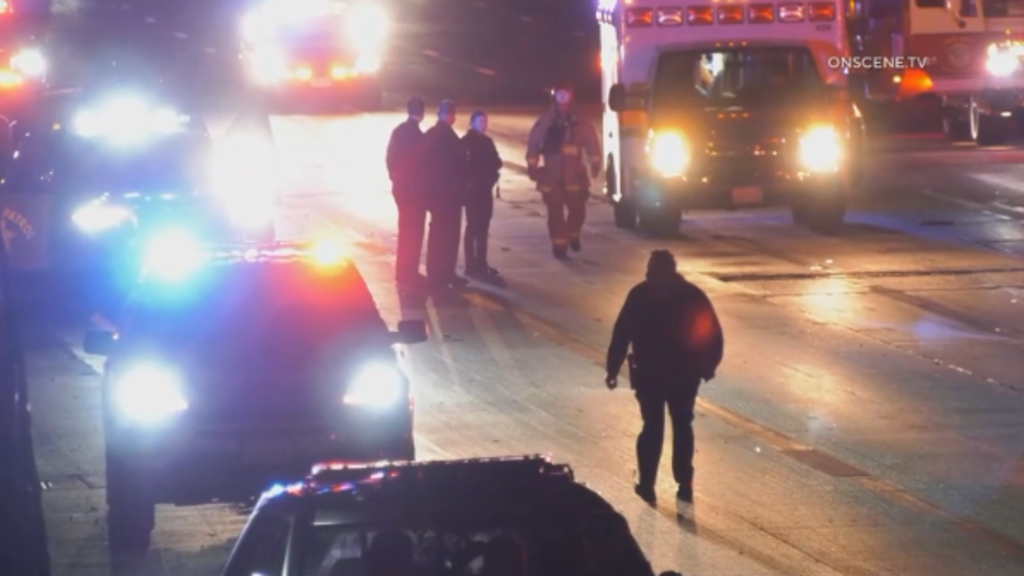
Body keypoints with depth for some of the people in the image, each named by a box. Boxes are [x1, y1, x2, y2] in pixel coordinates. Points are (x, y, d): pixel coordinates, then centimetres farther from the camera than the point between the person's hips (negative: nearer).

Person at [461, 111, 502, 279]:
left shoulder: (487, 141, 14)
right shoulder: (466, 142, -8)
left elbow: (496, 161, 9)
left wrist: (492, 173, -10)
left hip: (485, 189, 7)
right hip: (473, 189, -7)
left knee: (483, 226, 11)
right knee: (473, 226, -6)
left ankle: (481, 263, 17)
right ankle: (471, 265, -5)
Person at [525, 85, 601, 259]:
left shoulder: (580, 124, -1)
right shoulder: (544, 124, -4)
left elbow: (592, 143, 2)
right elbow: (533, 145, 2)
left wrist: (595, 164, -5)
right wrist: (532, 166, -1)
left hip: (574, 175, 1)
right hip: (551, 176, -1)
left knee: (577, 209, 1)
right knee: (556, 213, -2)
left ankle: (573, 236, 29)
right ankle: (559, 244, 6)